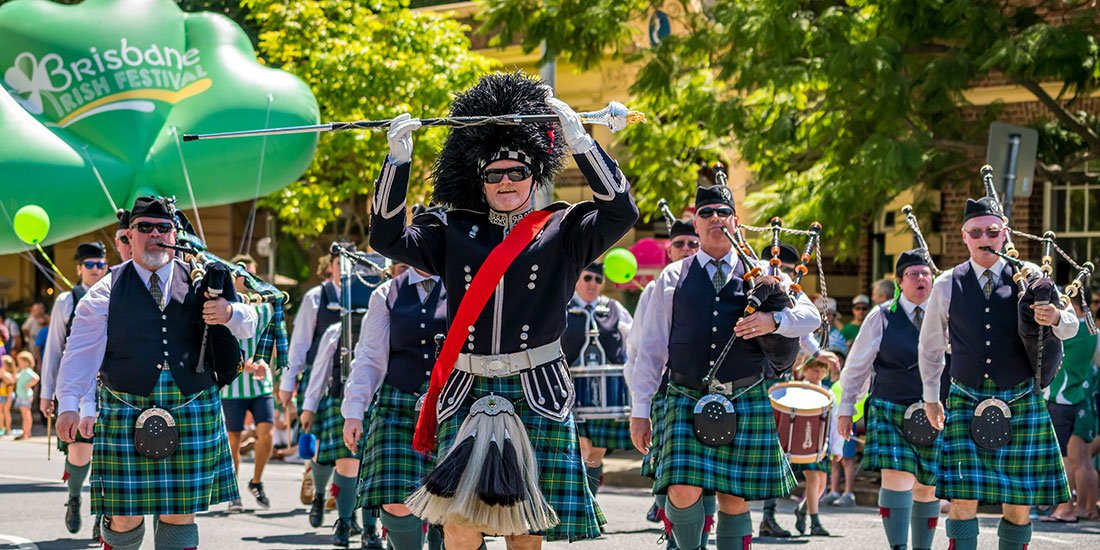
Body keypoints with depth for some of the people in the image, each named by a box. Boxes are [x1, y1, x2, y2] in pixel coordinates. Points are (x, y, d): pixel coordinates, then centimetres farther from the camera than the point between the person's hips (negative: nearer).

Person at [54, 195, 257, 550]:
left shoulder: (198, 283, 9)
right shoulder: (107, 291, 4)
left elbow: (249, 324, 8)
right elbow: (81, 350, 0)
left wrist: (229, 313, -16)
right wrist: (69, 406, -10)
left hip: (192, 414, 1)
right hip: (126, 413, -1)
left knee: (180, 514, 3)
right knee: (125, 516, -1)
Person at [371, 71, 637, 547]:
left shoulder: (561, 231, 4)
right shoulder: (453, 231, 10)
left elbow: (620, 211, -9)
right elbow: (388, 237, 3)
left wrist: (579, 138, -13)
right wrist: (398, 158, -6)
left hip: (537, 393, -1)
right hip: (467, 392, 1)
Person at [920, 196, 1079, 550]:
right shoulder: (947, 286, 3)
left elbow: (1071, 326, -3)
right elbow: (931, 346, 17)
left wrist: (1056, 317, -26)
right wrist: (931, 397, 23)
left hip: (1021, 402, 0)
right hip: (967, 403, 0)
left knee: (1019, 504, 2)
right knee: (963, 500, -10)